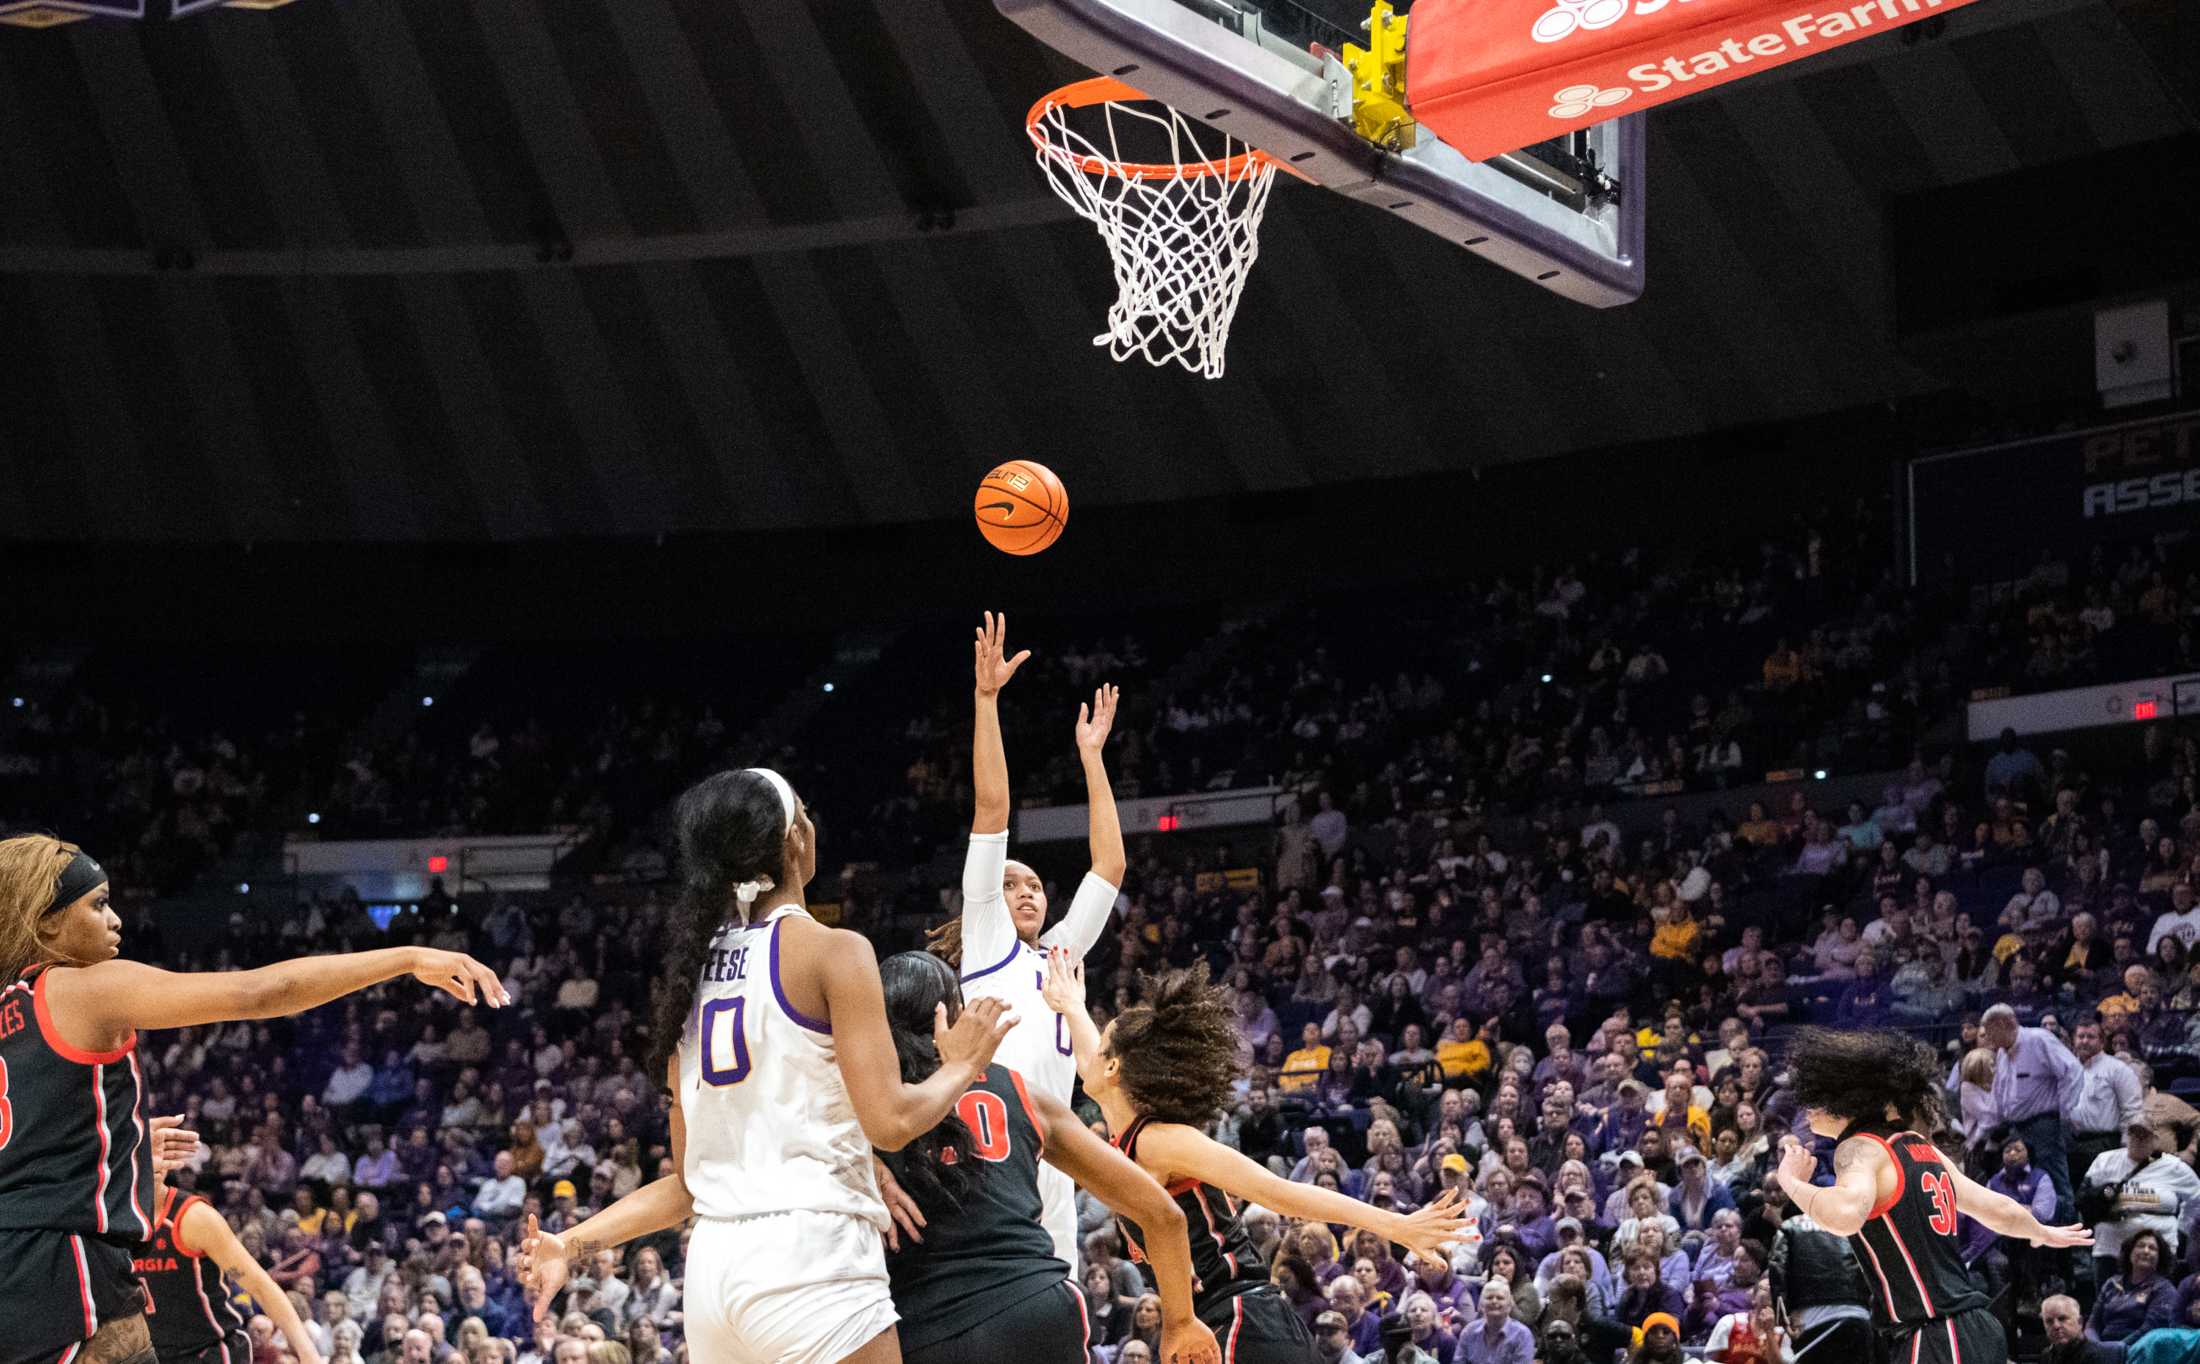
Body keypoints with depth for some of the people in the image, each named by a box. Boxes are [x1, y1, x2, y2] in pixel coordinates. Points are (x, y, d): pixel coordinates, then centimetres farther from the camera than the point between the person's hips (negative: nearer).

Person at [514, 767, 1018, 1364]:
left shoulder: (692, 967, 15)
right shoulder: (831, 950, -5)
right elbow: (891, 1121, -12)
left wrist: (574, 1245, 20)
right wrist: (963, 1065, 5)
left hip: (713, 1265, 7)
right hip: (810, 1260, -7)